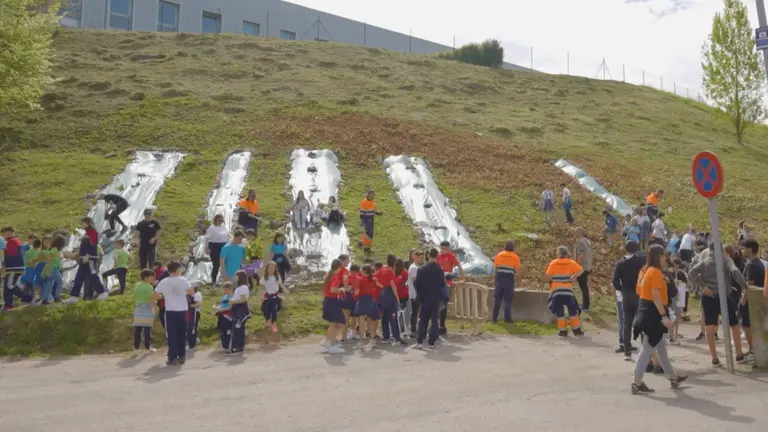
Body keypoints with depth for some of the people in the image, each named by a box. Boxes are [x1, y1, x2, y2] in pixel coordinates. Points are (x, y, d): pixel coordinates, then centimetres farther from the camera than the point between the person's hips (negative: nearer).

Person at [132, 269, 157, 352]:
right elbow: (151, 299, -14)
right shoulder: (149, 286, -9)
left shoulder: (136, 286, 8)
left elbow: (134, 299, 11)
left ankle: (136, 346, 10)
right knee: (147, 329, 0)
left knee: (137, 330, 7)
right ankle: (147, 346, 2)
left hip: (138, 311, 5)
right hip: (147, 310, -5)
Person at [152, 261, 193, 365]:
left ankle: (173, 358, 1)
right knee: (182, 334, 13)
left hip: (170, 311, -1)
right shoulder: (183, 280, -3)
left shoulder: (163, 282, -2)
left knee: (172, 335, 4)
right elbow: (192, 292, 2)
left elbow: (153, 297, -1)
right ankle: (182, 356, 19)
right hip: (182, 311, 1)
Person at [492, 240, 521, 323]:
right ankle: (507, 318, 3)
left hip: (499, 278, 3)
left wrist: (495, 277, 13)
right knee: (508, 300, 3)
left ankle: (494, 317, 10)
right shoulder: (515, 257, -1)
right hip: (509, 279, -3)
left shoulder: (499, 255, 7)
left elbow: (495, 267, 5)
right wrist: (515, 276, 11)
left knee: (497, 298, 9)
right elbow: (517, 270, -6)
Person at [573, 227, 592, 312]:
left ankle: (585, 306, 4)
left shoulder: (580, 242, -20)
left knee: (583, 287, -2)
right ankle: (585, 304, 30)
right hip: (587, 267, 10)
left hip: (582, 268, -10)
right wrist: (590, 266, 20)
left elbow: (580, 256, -26)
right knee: (585, 286, 19)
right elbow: (589, 255, 15)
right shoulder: (587, 241, 10)